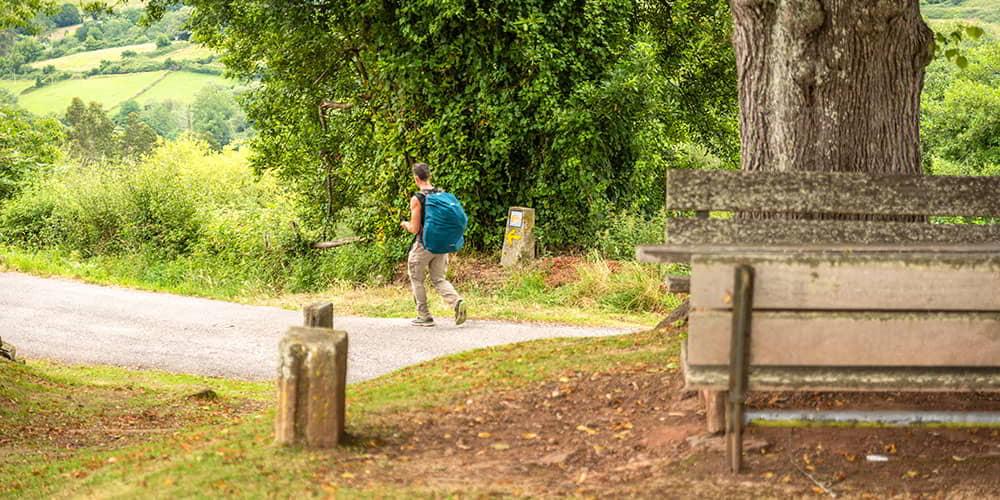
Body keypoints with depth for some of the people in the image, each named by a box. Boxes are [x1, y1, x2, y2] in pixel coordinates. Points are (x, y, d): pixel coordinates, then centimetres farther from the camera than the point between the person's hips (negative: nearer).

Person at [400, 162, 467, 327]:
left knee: (417, 280, 12)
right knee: (439, 279, 12)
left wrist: (405, 224, 8)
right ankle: (457, 302, -15)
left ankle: (424, 316, 14)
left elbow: (414, 229, -13)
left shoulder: (416, 199, -14)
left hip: (423, 245, -5)